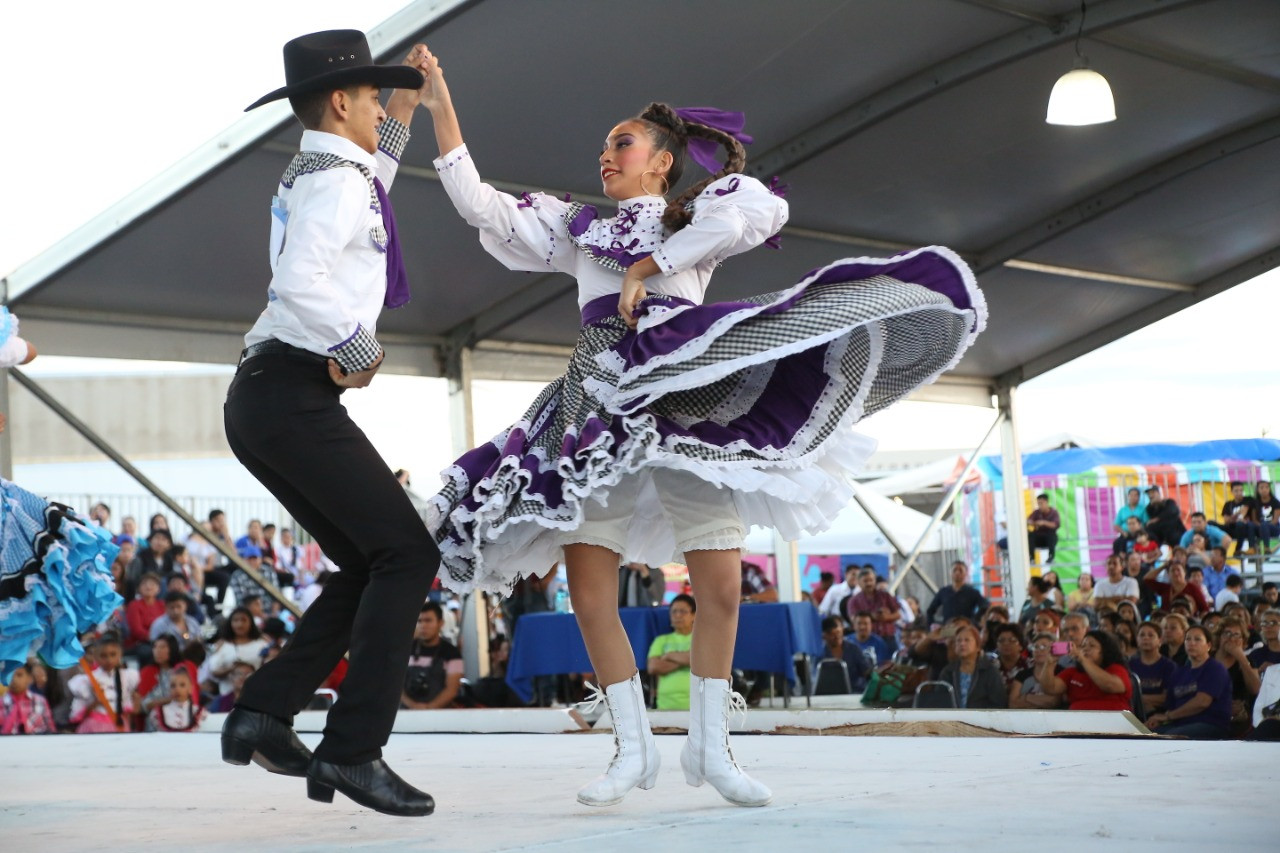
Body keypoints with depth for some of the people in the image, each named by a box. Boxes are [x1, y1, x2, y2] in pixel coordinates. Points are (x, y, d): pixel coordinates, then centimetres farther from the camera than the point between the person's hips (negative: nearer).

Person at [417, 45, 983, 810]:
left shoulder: (699, 217, 15)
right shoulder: (575, 226, 24)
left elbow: (759, 211, -9)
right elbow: (481, 207, 16)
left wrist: (649, 266, -10)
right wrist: (441, 109, 11)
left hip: (690, 394, -2)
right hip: (601, 400, 3)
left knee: (721, 585, -6)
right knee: (588, 587, -7)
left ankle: (710, 747, 8)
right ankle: (634, 750, 3)